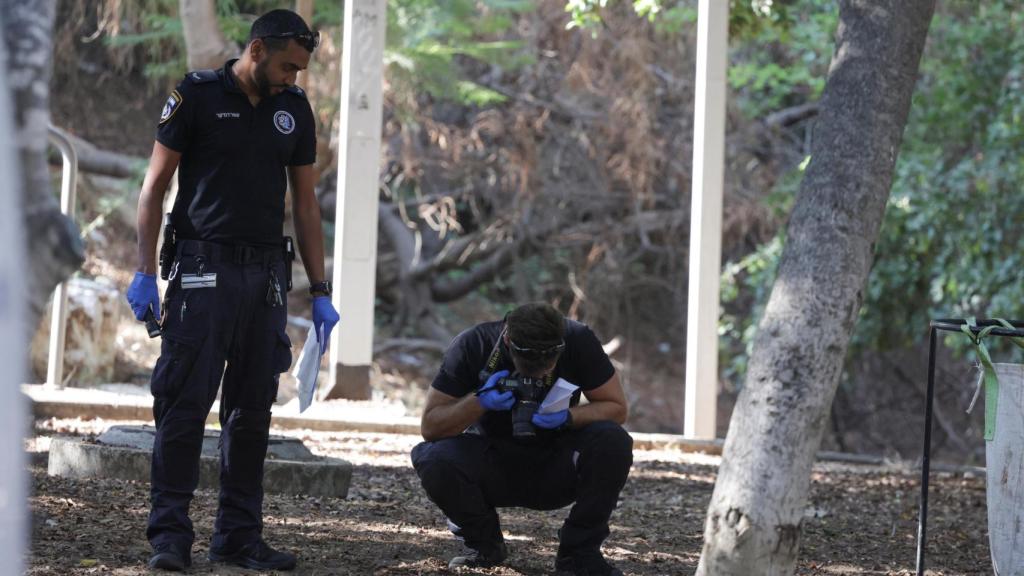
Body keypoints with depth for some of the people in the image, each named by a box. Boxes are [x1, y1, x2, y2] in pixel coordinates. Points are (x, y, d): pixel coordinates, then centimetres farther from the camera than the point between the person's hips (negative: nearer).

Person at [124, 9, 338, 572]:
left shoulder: (294, 109, 11)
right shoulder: (197, 95, -3)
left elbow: (305, 203, 15)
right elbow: (155, 184, -2)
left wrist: (320, 292, 11)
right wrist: (145, 272, -10)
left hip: (266, 273, 5)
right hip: (203, 269, -5)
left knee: (252, 410, 6)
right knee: (185, 403, -7)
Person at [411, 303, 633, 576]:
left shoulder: (579, 341, -17)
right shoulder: (472, 346, -19)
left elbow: (618, 408, -10)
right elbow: (430, 426, -17)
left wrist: (568, 417, -30)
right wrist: (479, 402, -35)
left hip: (555, 471, 0)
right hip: (493, 466, 0)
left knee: (613, 443, -29)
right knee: (434, 458, -31)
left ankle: (579, 553, -10)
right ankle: (484, 545, -2)